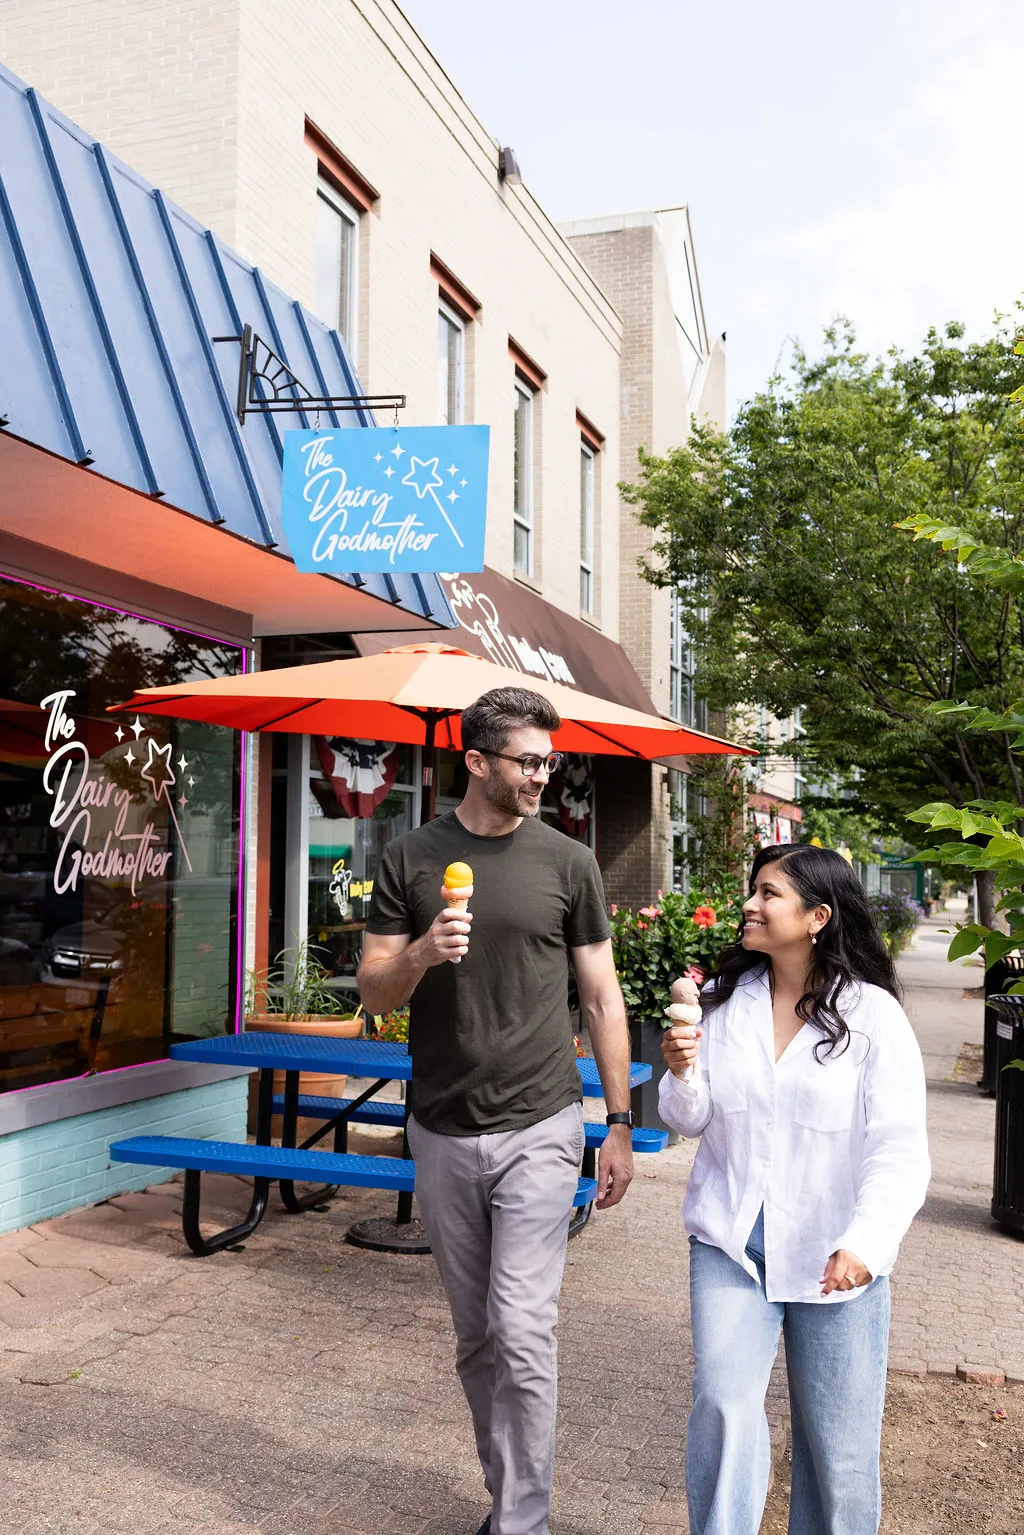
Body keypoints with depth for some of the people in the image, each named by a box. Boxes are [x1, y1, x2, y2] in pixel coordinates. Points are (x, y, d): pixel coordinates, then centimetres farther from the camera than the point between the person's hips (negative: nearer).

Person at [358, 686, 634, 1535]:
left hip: (538, 1131, -2)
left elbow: (602, 998, 3)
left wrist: (621, 1125, 2)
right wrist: (421, 954, -21)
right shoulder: (411, 858, 1)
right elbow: (374, 994, 1)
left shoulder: (569, 862, -2)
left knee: (522, 1334, -7)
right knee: (475, 1338, 15)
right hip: (442, 1135, 2)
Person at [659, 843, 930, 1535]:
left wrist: (866, 1242, -27)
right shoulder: (725, 999, 1)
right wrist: (682, 1072, -15)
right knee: (724, 1406, -12)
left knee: (839, 1443, 10)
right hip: (731, 1243, 2)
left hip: (833, 1259, -2)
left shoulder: (873, 1014, -9)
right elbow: (691, 1120, 6)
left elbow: (901, 1149, -13)